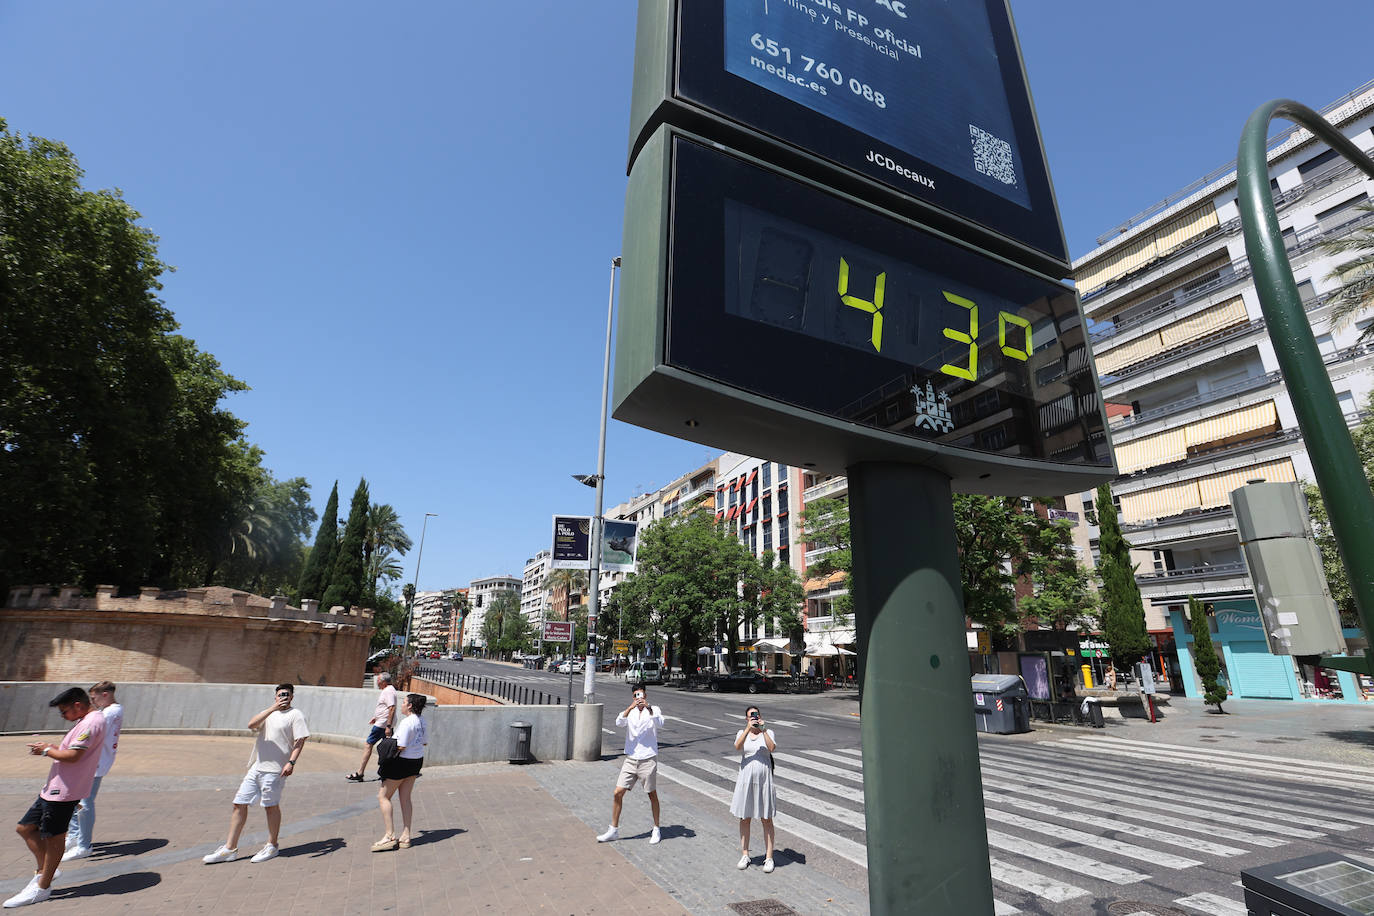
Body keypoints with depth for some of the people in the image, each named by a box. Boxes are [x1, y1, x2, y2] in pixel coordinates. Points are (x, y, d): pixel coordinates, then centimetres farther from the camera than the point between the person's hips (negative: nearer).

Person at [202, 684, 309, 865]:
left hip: (275, 769, -6)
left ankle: (271, 846, 18)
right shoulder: (269, 713, 15)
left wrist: (291, 762, -21)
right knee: (239, 804, 6)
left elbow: (300, 741, -10)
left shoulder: (296, 715, -3)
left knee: (271, 806, 3)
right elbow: (251, 725, -5)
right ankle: (230, 849, 18)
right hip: (256, 767, 6)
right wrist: (272, 708, -16)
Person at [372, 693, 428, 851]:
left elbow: (401, 746, -23)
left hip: (403, 761, -8)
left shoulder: (406, 722, -22)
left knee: (383, 796, 6)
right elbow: (425, 742, 14)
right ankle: (405, 837, 19)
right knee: (405, 798, 15)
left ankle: (390, 836, 6)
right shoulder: (421, 722, 5)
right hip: (417, 760, 8)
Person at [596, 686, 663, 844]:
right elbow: (619, 723, -15)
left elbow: (660, 724, -21)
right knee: (618, 793, 0)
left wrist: (648, 707, -32)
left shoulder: (654, 710, -1)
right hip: (630, 759, 3)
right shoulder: (629, 711, 5)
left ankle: (656, 830, 27)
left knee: (652, 795, 9)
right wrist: (630, 708, -30)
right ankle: (614, 830, 15)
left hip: (648, 759, -2)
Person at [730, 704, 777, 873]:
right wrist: (748, 728, -27)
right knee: (744, 818, 11)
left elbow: (772, 748, -19)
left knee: (766, 819, 6)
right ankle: (745, 855, 26)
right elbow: (737, 747, -20)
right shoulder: (742, 732, 2)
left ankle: (769, 857, 18)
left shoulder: (768, 732, 0)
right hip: (746, 778, 1)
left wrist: (763, 729, -22)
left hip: (764, 779, -1)